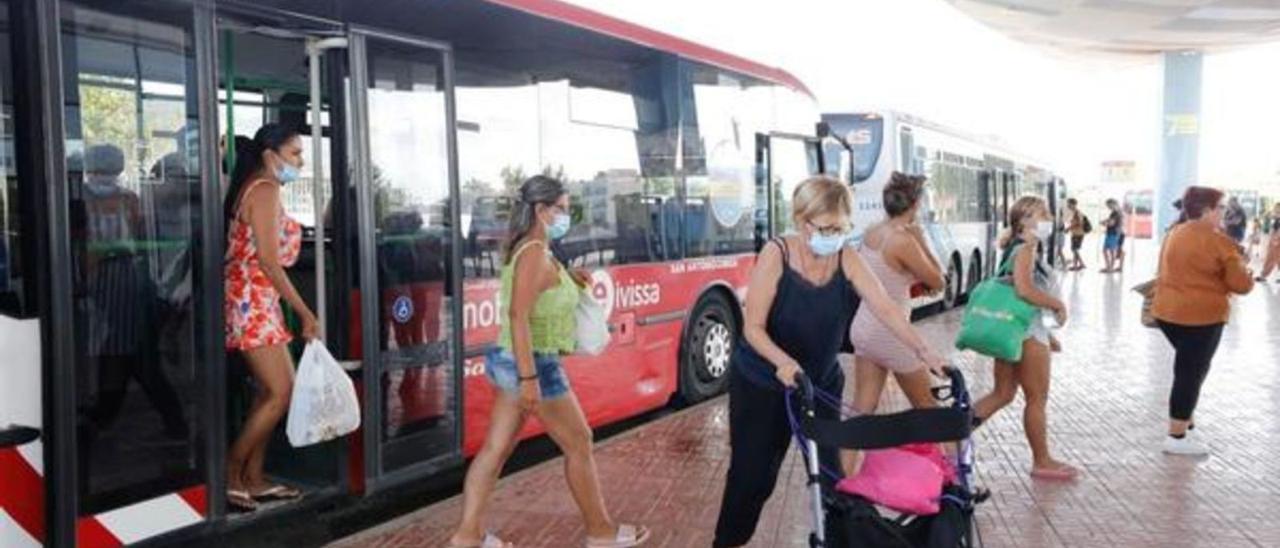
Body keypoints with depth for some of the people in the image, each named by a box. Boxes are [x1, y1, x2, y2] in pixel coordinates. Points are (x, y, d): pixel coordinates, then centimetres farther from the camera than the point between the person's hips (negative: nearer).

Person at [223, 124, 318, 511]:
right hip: (252, 299, -10)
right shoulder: (265, 190, -11)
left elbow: (258, 254, 14)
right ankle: (229, 475, 0)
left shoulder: (252, 189, 18)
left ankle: (253, 479, 15)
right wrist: (304, 312, -17)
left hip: (256, 300, 10)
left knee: (271, 390, 11)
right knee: (280, 393, -8)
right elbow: (267, 259, -18)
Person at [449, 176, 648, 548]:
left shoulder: (524, 249, 11)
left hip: (510, 361, 10)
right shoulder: (535, 254, -19)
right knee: (578, 444, 5)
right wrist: (529, 378, -31)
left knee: (496, 448, 11)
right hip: (534, 364, -10)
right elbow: (518, 315, -27)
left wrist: (565, 277, 15)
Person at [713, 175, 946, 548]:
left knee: (829, 469, 5)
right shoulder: (776, 254, -20)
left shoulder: (847, 261, -8)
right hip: (760, 384, -3)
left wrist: (922, 350, -32)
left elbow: (887, 309, -17)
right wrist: (783, 361, -39)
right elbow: (753, 327, -22)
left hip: (821, 382, 4)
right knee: (753, 472, 3)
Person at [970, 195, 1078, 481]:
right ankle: (1042, 462, 17)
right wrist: (1058, 304, -15)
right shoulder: (1026, 249, -14)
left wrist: (1047, 335, 22)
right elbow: (1025, 290, -30)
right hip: (1027, 332, -9)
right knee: (1037, 399, 4)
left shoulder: (1020, 249, 16)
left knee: (1003, 394, 14)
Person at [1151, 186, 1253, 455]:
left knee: (1188, 370, 20)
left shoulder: (1173, 235, 9)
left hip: (1168, 311, 8)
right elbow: (1242, 285, -11)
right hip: (1201, 316, -8)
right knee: (1191, 374, 1)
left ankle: (1186, 426, 26)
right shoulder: (1218, 241, -13)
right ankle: (1177, 438, 7)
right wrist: (1242, 270, 11)